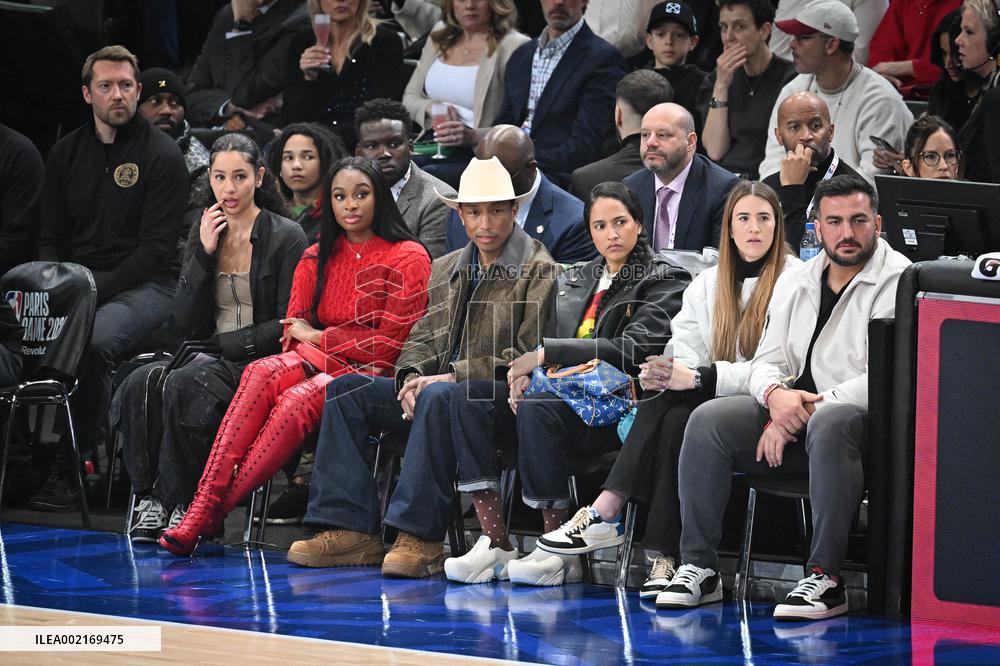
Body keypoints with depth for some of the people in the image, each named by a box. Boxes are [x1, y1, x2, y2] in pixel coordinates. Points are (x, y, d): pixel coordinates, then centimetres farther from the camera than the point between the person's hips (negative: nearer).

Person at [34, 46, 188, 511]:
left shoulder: (162, 155, -2)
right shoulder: (67, 153, 14)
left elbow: (157, 247, -9)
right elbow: (51, 237, 16)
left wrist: (96, 289, -17)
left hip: (143, 285, -5)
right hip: (75, 279, 5)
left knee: (93, 341, -35)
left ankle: (69, 471, -24)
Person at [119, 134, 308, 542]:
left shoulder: (286, 238, -2)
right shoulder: (204, 235, 15)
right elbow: (187, 322, 8)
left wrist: (227, 344, -12)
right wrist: (204, 254, -2)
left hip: (261, 363, -5)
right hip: (212, 359, 5)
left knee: (184, 385, -33)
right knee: (141, 384, -25)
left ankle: (178, 504, -25)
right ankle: (150, 499, -24)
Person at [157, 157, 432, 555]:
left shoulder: (408, 258, -1)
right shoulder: (317, 258, 16)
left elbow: (390, 343, -7)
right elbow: (294, 330, 10)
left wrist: (318, 338, -2)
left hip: (373, 374, -5)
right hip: (318, 364, 5)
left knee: (301, 397, -35)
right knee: (263, 372, -30)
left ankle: (212, 512, -36)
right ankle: (203, 505, -43)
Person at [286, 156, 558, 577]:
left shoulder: (538, 271, -5)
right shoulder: (447, 269, 19)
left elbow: (528, 358, -13)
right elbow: (424, 337, 18)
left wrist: (451, 376, -16)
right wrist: (411, 378, -6)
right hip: (440, 385, 8)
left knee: (438, 396, -38)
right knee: (346, 390, -8)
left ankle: (419, 537, -40)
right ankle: (349, 529, -18)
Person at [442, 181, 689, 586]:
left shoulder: (664, 281, 1)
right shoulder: (575, 280, 22)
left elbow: (635, 350, -13)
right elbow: (551, 349, 22)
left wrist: (547, 353, -17)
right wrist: (526, 372, -4)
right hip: (567, 395, 7)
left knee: (536, 407, -35)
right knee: (469, 396, -17)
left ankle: (560, 555, -28)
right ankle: (495, 545, -23)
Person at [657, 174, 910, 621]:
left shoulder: (898, 282, -6)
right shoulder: (795, 282, 16)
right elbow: (766, 361, 15)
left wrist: (806, 409, -18)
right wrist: (777, 395, -12)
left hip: (867, 419, -6)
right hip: (794, 410, 6)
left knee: (828, 424, -41)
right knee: (707, 421, -16)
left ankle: (826, 578, -37)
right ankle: (698, 568, -14)